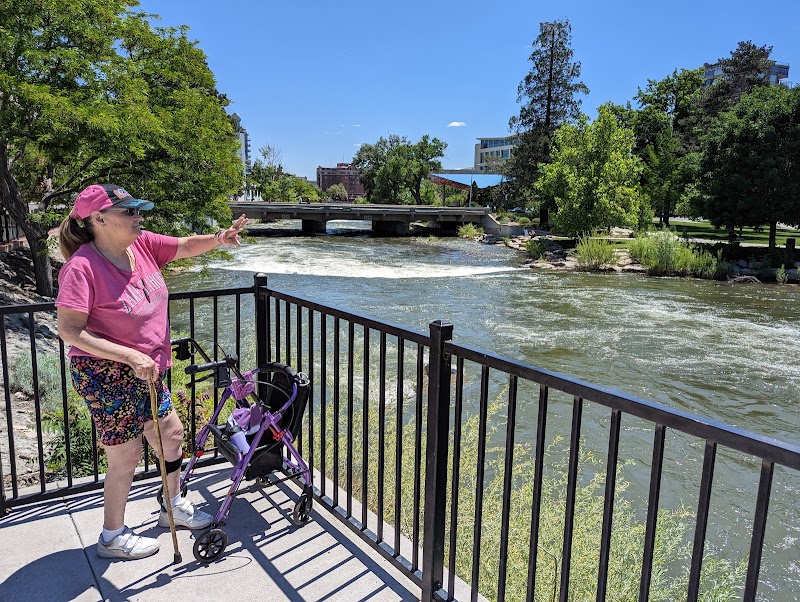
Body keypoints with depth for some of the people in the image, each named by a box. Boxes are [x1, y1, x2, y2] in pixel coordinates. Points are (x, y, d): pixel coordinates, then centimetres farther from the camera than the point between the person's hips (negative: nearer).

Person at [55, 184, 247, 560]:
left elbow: (186, 246, -1)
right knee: (126, 455, 4)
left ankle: (174, 508, 41)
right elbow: (69, 331, -25)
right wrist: (133, 357, -28)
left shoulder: (142, 244, -2)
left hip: (145, 372, 8)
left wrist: (218, 239, -23)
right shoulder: (82, 267, -22)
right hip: (106, 377, -8)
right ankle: (112, 537, 27)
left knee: (171, 434, 18)